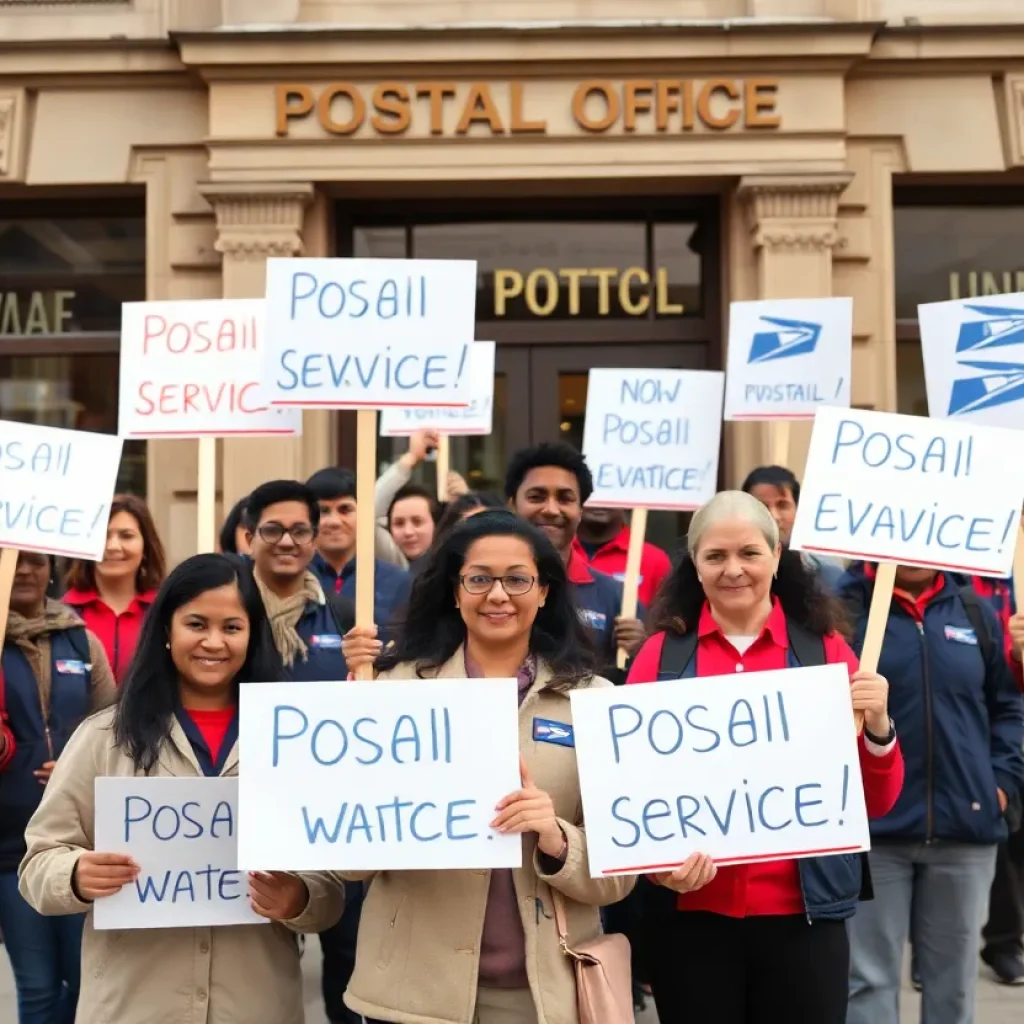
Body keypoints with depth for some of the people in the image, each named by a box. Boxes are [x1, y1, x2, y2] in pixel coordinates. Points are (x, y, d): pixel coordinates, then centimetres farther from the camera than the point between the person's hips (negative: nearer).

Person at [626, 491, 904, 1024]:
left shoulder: (824, 649, 2)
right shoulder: (662, 654, 2)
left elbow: (876, 803, 3)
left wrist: (877, 726, -15)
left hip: (803, 913, 0)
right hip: (690, 912, 0)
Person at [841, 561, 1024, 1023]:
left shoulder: (975, 612, 7)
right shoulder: (844, 607, -6)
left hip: (965, 824, 4)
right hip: (872, 825, -4)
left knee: (953, 977, 15)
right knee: (870, 976, 5)